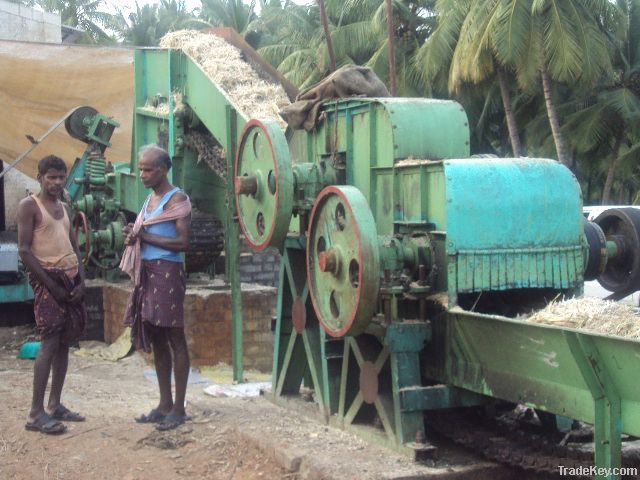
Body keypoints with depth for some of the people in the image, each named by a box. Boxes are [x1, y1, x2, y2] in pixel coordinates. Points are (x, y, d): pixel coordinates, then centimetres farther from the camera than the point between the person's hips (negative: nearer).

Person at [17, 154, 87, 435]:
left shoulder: (63, 207, 18)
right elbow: (24, 250, -11)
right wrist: (51, 284, -15)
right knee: (50, 342, -13)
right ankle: (36, 413, -11)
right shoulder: (29, 205, -4)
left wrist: (81, 281, 2)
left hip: (71, 278, 7)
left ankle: (55, 406, 12)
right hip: (48, 278, -7)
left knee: (64, 342, 6)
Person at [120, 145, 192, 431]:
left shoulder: (176, 199, -8)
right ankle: (164, 404, 20)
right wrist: (135, 237, 2)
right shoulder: (150, 199, 18)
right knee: (155, 340, 11)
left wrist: (145, 236, -14)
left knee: (174, 339, -3)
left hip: (167, 272, -9)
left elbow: (182, 242, -16)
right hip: (147, 273, 9)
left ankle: (179, 408, 2)